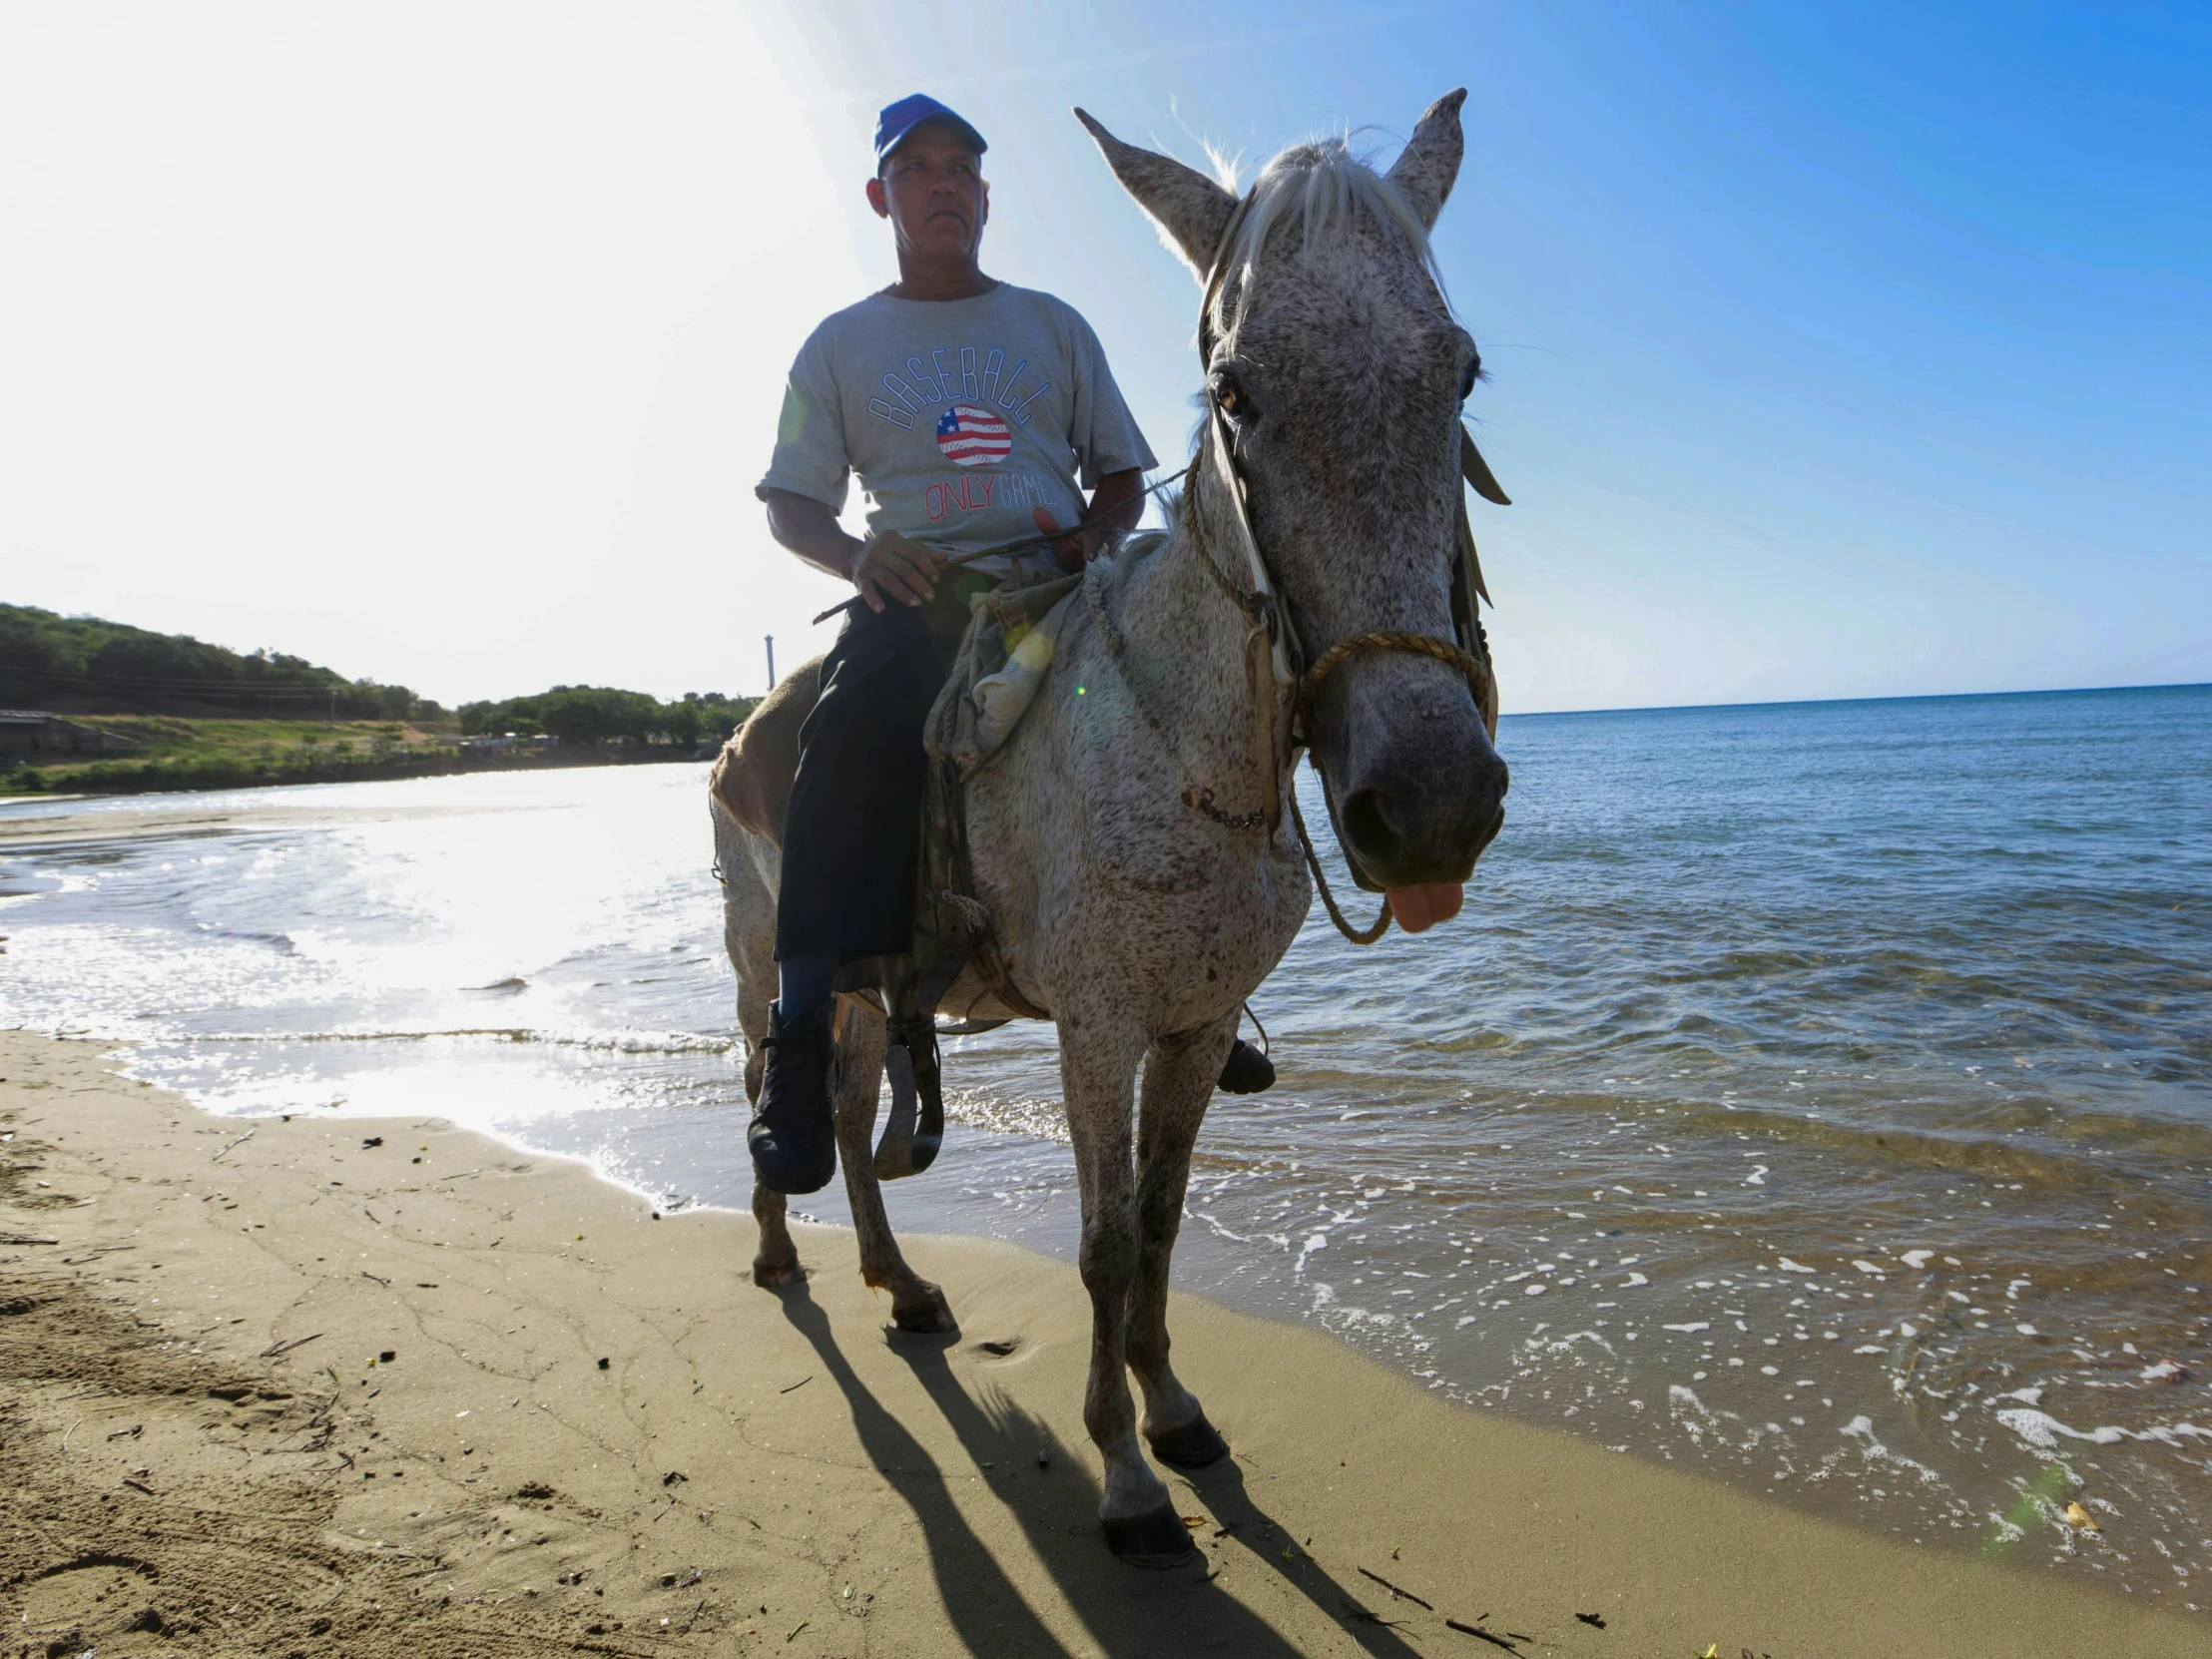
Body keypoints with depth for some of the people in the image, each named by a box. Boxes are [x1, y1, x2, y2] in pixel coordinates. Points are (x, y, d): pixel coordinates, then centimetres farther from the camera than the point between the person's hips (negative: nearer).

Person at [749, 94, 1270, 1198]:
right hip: (917, 597, -2)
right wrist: (858, 558, -11)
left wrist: (1092, 539, -6)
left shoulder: (1053, 326, 19)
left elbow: (1121, 473, 18)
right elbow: (789, 503, 11)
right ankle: (802, 1041, -34)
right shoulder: (840, 344, 15)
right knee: (857, 724, -34)